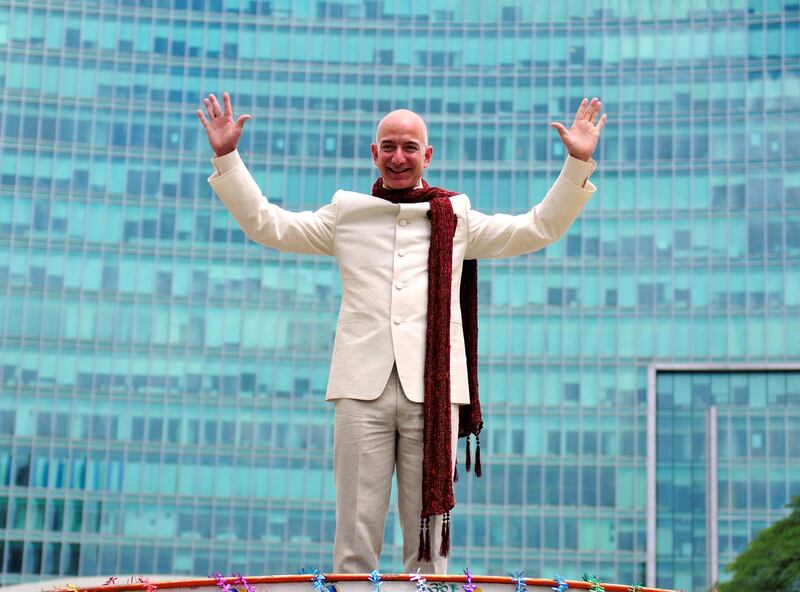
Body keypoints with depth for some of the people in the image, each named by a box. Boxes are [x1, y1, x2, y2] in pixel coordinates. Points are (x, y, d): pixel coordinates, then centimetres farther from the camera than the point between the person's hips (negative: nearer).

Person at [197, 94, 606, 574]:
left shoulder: (457, 218, 16)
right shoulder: (345, 214, 17)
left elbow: (539, 228, 15)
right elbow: (265, 223, 17)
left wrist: (577, 165, 6)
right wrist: (226, 159, 11)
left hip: (433, 390, 0)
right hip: (364, 388, 0)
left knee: (428, 534, 2)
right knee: (355, 536, -1)